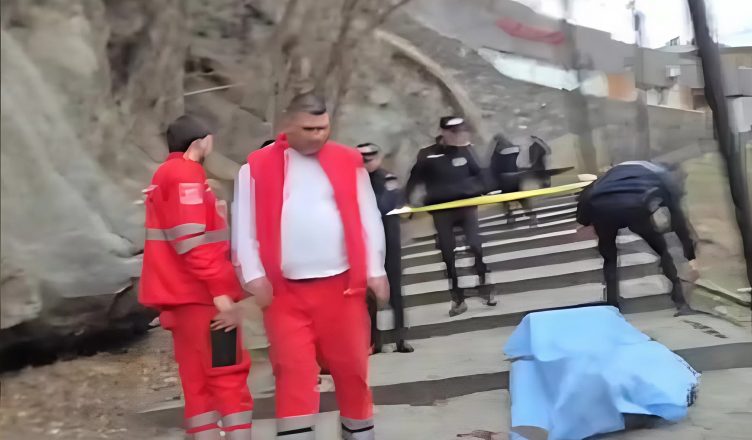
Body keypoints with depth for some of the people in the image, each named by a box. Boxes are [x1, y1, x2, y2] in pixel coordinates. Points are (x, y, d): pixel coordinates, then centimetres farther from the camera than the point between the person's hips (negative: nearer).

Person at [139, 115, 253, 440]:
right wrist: (222, 293, -22)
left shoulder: (164, 175, 20)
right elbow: (193, 241, -21)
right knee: (230, 375, -4)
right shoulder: (186, 174, -11)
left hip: (182, 295, 10)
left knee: (198, 379, 11)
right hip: (200, 295, -10)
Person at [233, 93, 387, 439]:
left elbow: (368, 218, 5)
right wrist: (254, 275, -6)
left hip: (342, 284, 2)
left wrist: (374, 270, 1)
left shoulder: (348, 161, 4)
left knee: (351, 367, 13)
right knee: (294, 371, 0)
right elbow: (245, 225, 1)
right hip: (284, 290, -1)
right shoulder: (258, 166, 1)